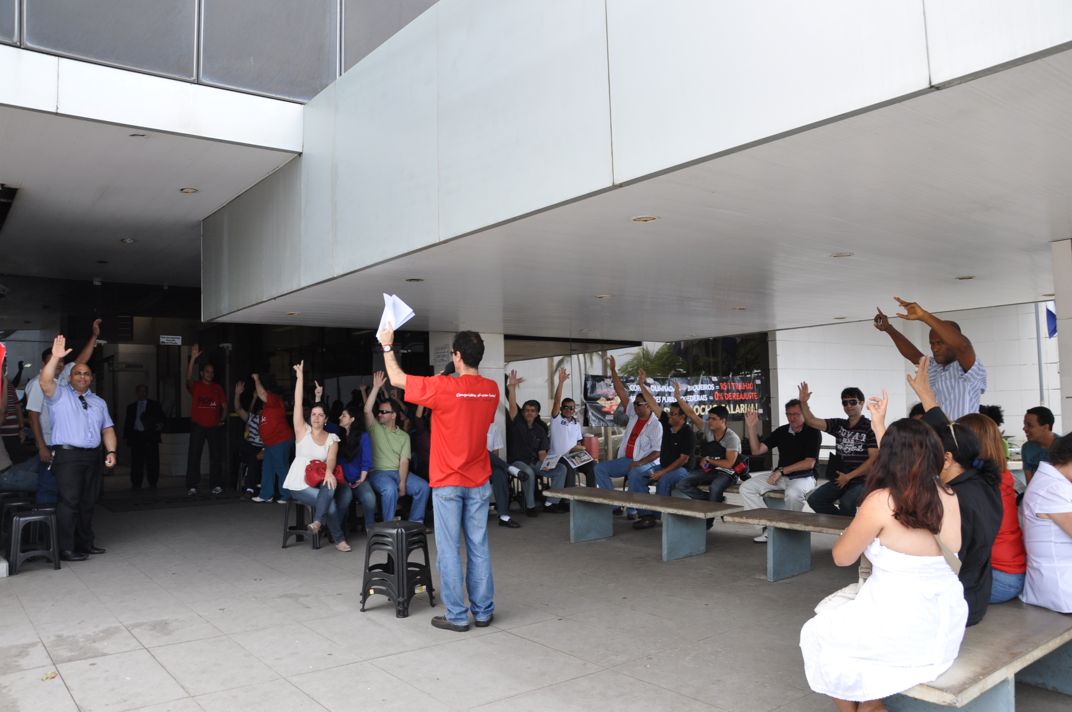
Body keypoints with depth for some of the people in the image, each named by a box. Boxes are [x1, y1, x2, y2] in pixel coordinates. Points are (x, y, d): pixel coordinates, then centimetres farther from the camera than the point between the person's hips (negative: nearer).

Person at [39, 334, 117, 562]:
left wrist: (111, 451, 1)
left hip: (93, 457, 5)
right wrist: (55, 358, -28)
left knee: (88, 502, 11)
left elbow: (107, 428, 14)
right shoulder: (59, 394, 5)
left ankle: (85, 543, 21)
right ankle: (66, 549, -4)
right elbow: (45, 382, -17)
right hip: (67, 455, -5)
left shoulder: (99, 402, 19)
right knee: (69, 502, -8)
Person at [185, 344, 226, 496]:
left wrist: (222, 419, 4)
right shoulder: (195, 385, 1)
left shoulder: (218, 387, 11)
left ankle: (216, 484, 9)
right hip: (197, 426, -3)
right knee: (194, 456, -5)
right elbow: (188, 377, -20)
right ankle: (192, 486, -2)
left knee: (216, 456, 4)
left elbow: (224, 404, 17)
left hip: (215, 426, 3)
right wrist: (193, 358, -31)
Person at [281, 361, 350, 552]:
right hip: (298, 484, -3)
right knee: (331, 504, -23)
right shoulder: (303, 430, -1)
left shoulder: (332, 438, 3)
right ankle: (339, 538, -6)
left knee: (331, 487, -34)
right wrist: (300, 377, -18)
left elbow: (331, 458, -14)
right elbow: (297, 404, -11)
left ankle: (317, 521, -31)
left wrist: (329, 471, -38)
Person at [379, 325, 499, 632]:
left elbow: (397, 379, -5)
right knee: (479, 548, 10)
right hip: (479, 482, 5)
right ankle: (483, 611, 18)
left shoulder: (443, 387, -16)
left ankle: (457, 616, 9)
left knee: (449, 550, 4)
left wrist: (387, 345, 10)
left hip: (448, 483, -5)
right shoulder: (492, 389, 0)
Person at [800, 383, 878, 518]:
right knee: (814, 500, -12)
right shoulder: (839, 425, 10)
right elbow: (812, 421, 4)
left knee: (846, 503, -33)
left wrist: (849, 476, -13)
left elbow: (873, 459, -10)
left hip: (861, 480, -5)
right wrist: (803, 402, -13)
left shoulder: (870, 428, -5)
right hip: (840, 478, 6)